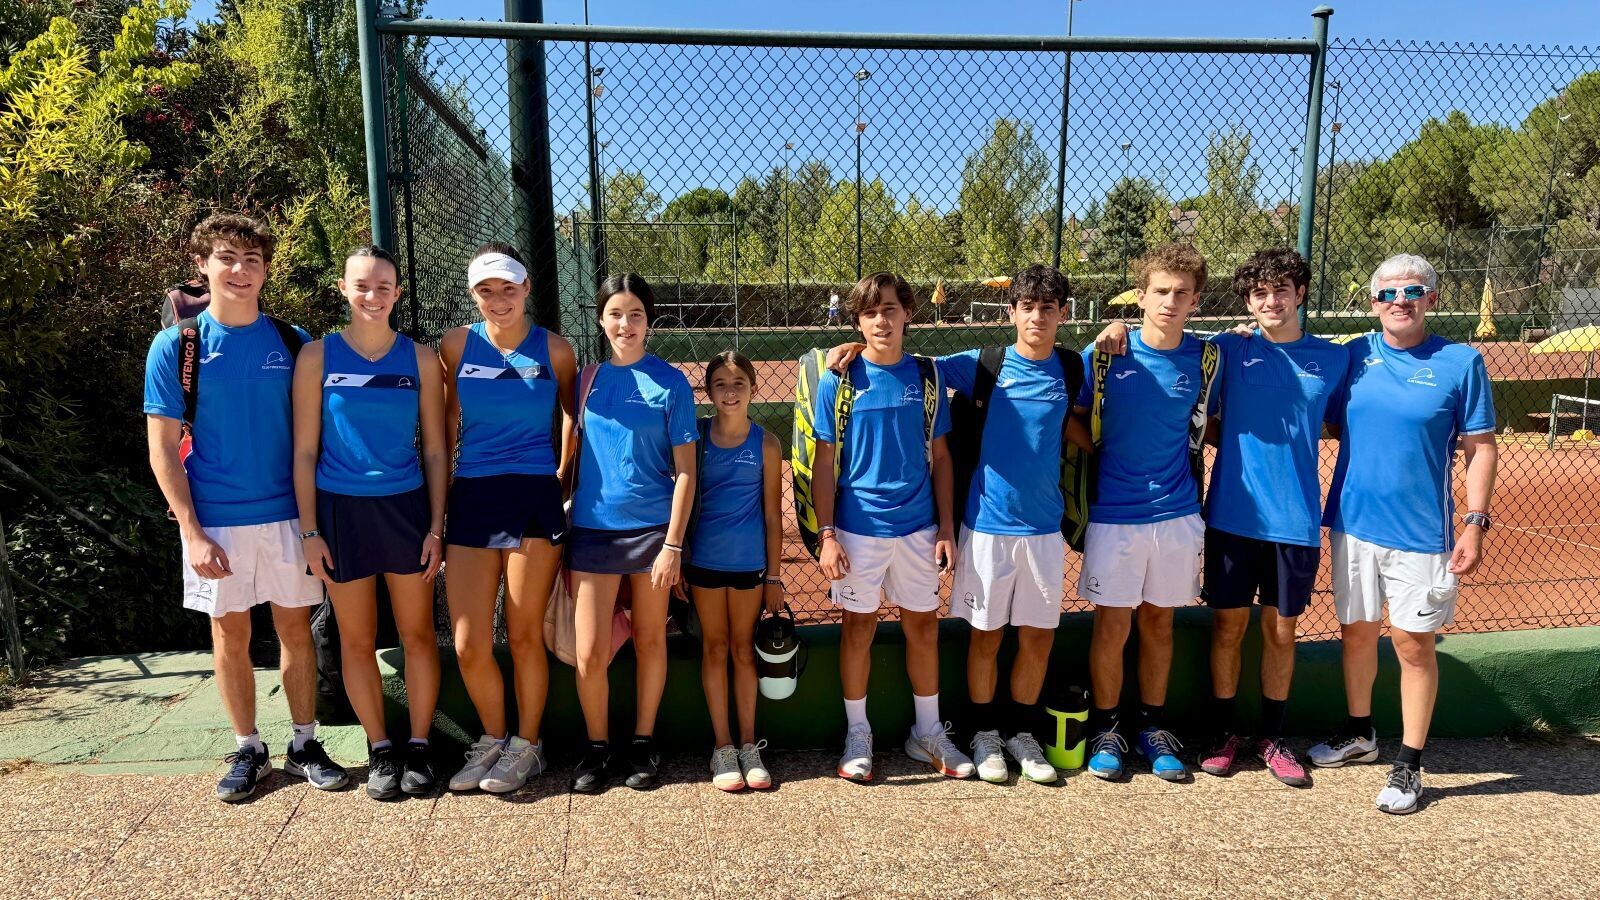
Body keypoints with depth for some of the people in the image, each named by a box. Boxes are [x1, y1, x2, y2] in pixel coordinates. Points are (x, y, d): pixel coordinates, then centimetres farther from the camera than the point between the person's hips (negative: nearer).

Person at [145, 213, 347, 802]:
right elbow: (163, 448, -3)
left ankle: (305, 746, 22)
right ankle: (248, 751, 25)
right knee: (230, 634, 10)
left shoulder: (292, 343, 1)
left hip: (287, 511, 1)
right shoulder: (177, 346, -3)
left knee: (296, 626, 7)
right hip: (215, 520, -1)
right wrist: (192, 531, -9)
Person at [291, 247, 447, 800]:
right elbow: (304, 451, 0)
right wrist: (309, 530, -4)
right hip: (341, 510, 0)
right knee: (357, 640, 8)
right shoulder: (318, 356, -1)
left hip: (406, 508, 1)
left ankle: (418, 746, 21)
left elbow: (435, 450, 4)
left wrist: (436, 526, -1)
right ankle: (380, 750, 23)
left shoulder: (420, 358, 2)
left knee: (418, 634, 6)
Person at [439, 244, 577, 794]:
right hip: (471, 499, 2)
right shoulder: (457, 345, 4)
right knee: (468, 646, 1)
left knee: (524, 635, 4)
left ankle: (526, 747, 24)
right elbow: (447, 423, 11)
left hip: (534, 500, -2)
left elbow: (576, 415, 14)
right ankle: (493, 739, 26)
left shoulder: (554, 351, 1)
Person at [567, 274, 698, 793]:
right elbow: (573, 455, 11)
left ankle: (643, 742, 28)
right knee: (589, 652, 0)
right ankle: (597, 746, 21)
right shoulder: (588, 379, 5)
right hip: (592, 529, 2)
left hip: (651, 529, -2)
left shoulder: (671, 383, -4)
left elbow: (684, 471, -5)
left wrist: (673, 544, -10)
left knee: (649, 640, 11)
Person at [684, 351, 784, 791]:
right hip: (704, 559, 0)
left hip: (749, 561, 0)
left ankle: (748, 744, 20)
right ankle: (722, 745, 17)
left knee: (744, 649, 9)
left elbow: (772, 514, 0)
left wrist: (774, 575, 0)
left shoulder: (765, 443, -2)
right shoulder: (695, 437, -1)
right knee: (714, 648, 8)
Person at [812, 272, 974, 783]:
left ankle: (928, 733, 27)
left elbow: (940, 457, 7)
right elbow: (824, 463, -2)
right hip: (859, 528, -2)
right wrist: (826, 535, -9)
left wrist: (946, 528, 2)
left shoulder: (926, 377, 3)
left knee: (924, 626, 11)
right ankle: (857, 735, 23)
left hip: (918, 527, 2)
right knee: (858, 627, 7)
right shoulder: (839, 381, -4)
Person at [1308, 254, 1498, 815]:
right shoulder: (1353, 356, 2)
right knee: (1356, 631, 15)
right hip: (1353, 520, 3)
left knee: (1413, 643, 4)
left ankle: (1409, 764, 18)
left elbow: (1480, 447, -3)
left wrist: (1475, 522, -9)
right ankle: (1359, 735, 34)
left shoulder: (1461, 363, -4)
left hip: (1421, 531, -3)